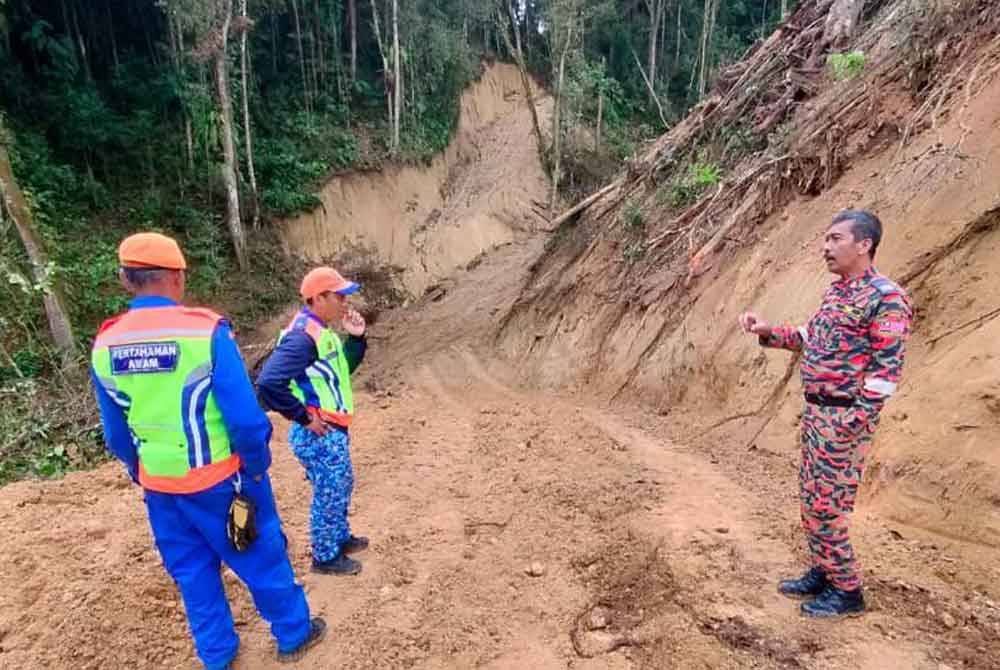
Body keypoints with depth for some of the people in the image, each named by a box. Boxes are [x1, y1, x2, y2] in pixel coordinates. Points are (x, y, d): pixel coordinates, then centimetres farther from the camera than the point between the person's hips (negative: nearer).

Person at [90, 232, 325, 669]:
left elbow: (116, 435, 5)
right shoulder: (205, 331, -22)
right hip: (220, 479, -4)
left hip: (160, 487, 5)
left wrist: (143, 474, 20)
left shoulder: (105, 346, -5)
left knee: (193, 573, 22)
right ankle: (293, 635, 34)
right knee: (261, 558, 15)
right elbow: (245, 418, -21)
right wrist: (257, 465, -4)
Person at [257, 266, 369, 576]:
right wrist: (303, 417, -22)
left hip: (333, 431, 10)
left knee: (342, 486, 25)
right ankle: (325, 556, 28)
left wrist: (356, 337, 1)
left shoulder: (322, 331, 6)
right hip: (319, 435, -10)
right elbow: (268, 383, -34)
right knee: (329, 494, 8)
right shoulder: (303, 337, -25)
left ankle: (340, 538, 45)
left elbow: (344, 368, 18)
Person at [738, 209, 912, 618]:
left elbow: (887, 368, -19)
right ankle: (822, 573, 32)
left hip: (845, 417, -9)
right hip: (815, 410, 9)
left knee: (826, 506, 0)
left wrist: (855, 422, -21)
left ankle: (847, 591, 17)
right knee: (811, 498, 16)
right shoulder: (836, 291, 11)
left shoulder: (885, 298, -17)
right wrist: (768, 332, 7)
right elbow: (812, 338, 21)